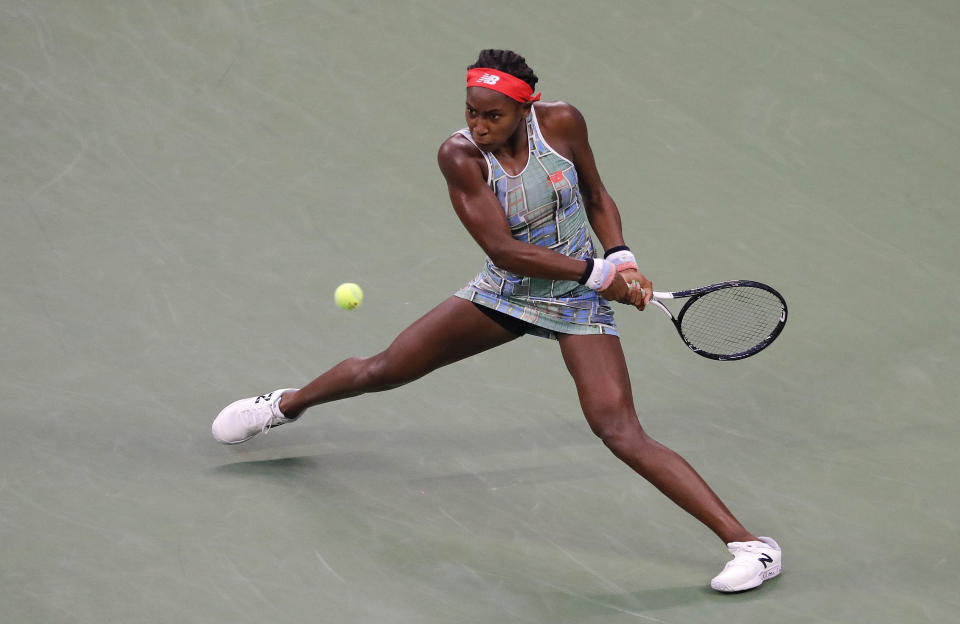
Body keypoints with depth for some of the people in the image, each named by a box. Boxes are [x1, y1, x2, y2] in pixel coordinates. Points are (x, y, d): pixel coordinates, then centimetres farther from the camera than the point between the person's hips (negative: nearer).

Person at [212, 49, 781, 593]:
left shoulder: (561, 123, -17)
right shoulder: (461, 156, -20)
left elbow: (597, 198, 1)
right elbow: (504, 249, -25)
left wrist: (622, 259, -15)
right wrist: (598, 272, -28)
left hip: (578, 300, -2)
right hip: (504, 291, 2)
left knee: (620, 431, -20)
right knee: (382, 370, 12)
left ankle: (750, 543, -20)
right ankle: (287, 404, 46)